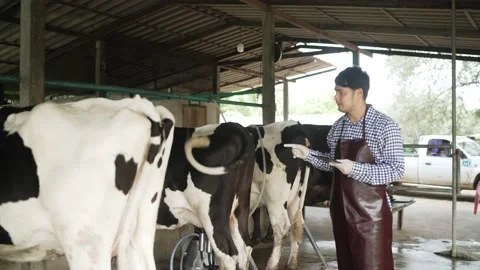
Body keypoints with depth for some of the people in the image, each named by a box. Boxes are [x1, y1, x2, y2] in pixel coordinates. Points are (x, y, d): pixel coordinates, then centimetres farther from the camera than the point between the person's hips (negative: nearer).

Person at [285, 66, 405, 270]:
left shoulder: (384, 126, -12)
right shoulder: (338, 126, 7)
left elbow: (396, 170, -15)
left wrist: (355, 169, -24)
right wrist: (308, 155, 2)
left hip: (371, 214, -6)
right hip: (341, 211, 7)